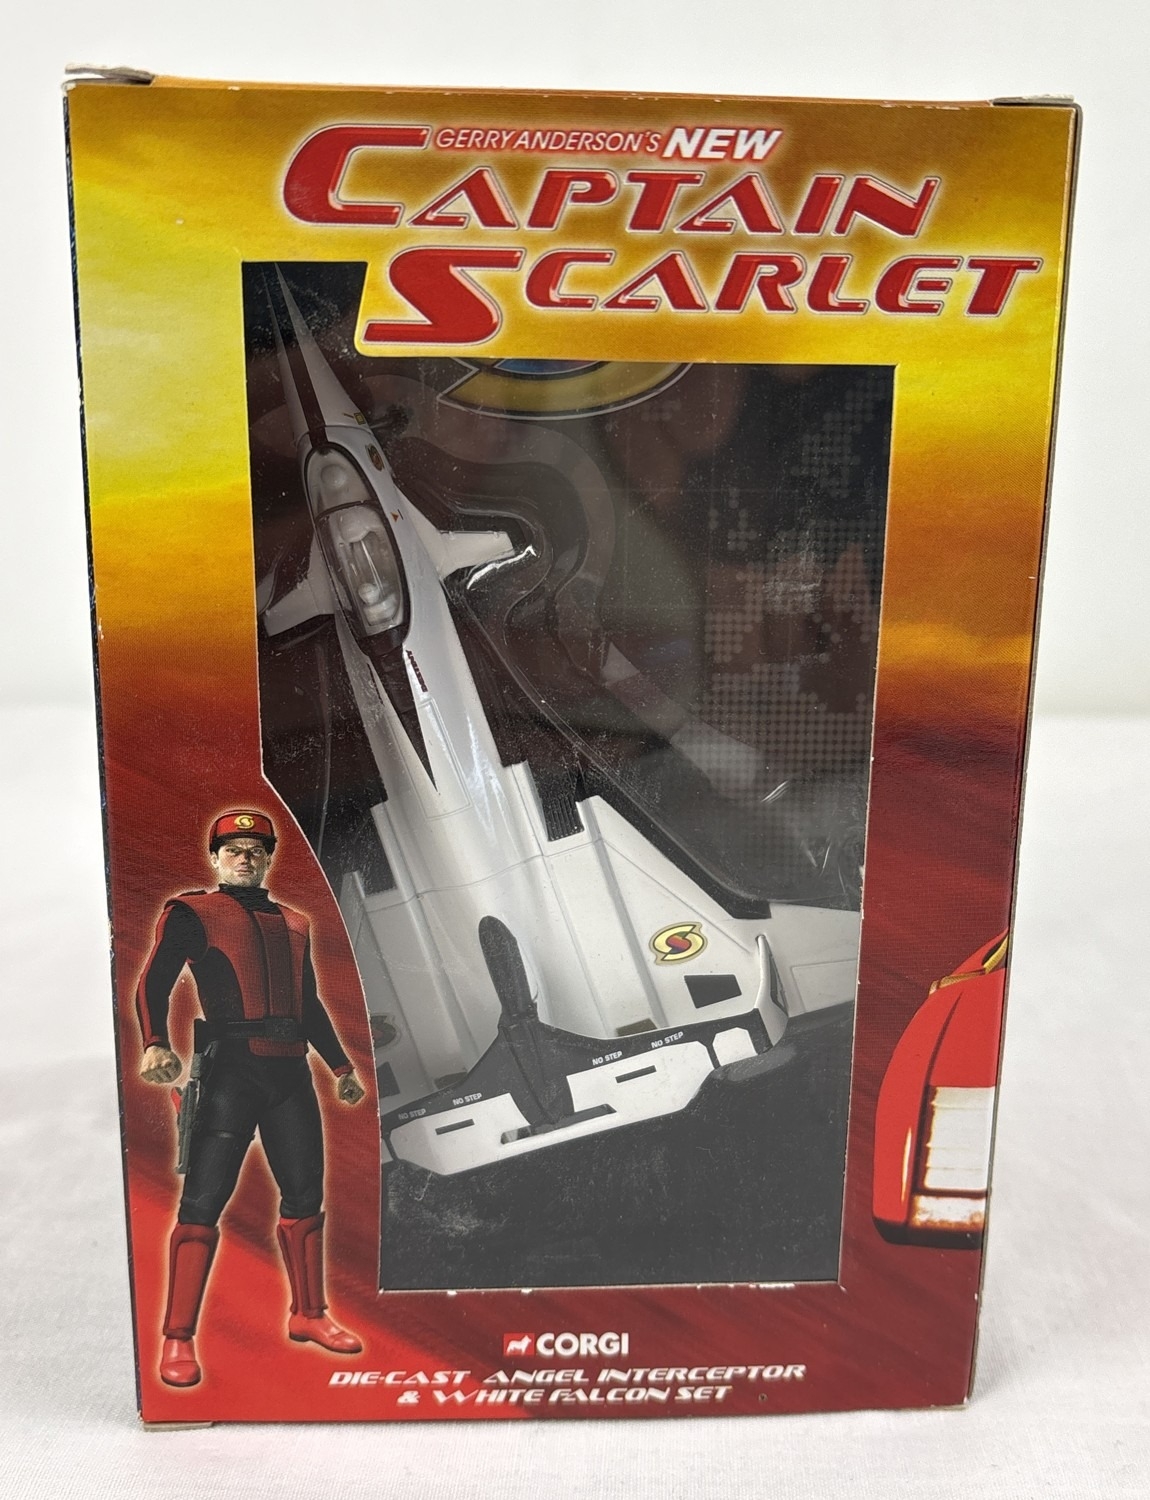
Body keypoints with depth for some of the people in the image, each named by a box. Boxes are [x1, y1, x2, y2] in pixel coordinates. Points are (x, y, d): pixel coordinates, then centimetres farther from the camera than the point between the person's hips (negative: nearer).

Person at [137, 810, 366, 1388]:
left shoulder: (293, 923, 19)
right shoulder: (193, 913, 2)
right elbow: (154, 983, -9)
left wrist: (341, 1067, 25)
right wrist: (156, 1045, -27)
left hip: (291, 1070, 6)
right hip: (231, 1069, -5)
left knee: (304, 1195, 11)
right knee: (203, 1201, -6)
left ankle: (308, 1314, 26)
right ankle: (177, 1340, 6)